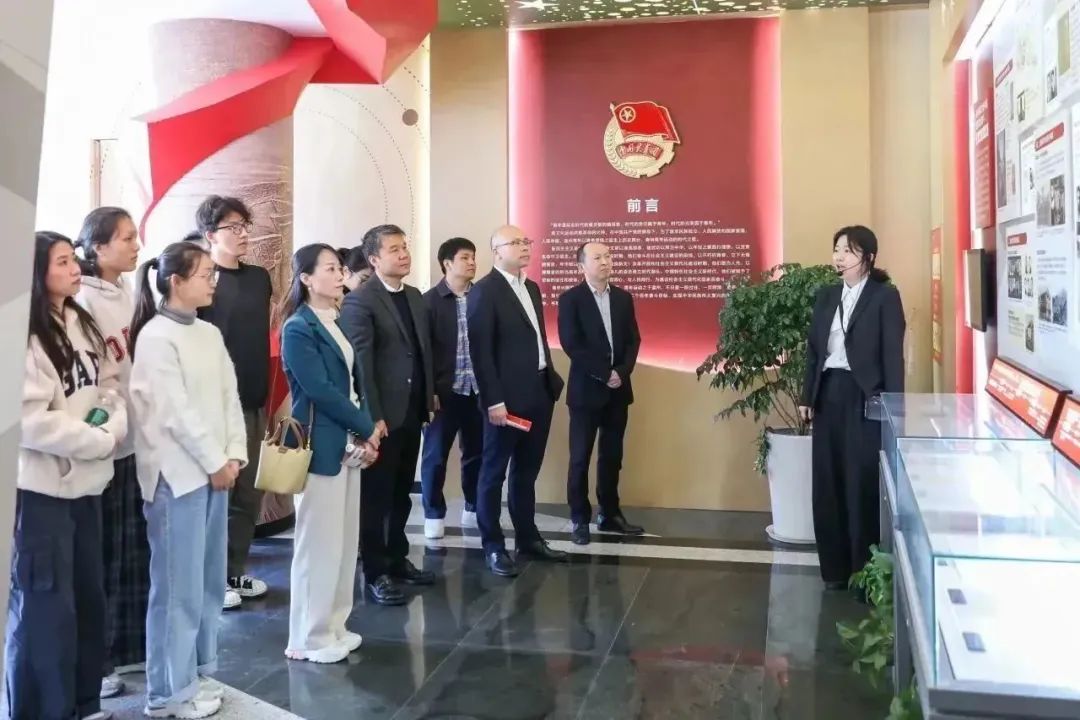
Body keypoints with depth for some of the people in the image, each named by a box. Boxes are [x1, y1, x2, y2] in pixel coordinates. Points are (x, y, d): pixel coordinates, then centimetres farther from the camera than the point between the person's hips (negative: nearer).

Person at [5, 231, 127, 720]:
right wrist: (100, 441, -14)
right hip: (41, 488, -8)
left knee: (89, 598, 16)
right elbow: (30, 421, -21)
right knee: (45, 607, 0)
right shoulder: (24, 338, -15)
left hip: (86, 481, 8)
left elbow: (109, 382, 12)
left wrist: (115, 426, -8)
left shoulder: (82, 325, 10)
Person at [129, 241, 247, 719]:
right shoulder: (155, 336, -10)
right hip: (177, 474, -7)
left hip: (214, 470, 8)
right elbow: (174, 411, -14)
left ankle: (197, 675, 27)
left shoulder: (210, 333, 12)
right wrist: (215, 462, -10)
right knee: (179, 585, -1)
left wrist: (234, 456, -1)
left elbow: (230, 398, 10)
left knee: (208, 581, 13)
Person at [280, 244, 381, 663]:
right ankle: (309, 638, 11)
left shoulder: (339, 323, 12)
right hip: (320, 446, -8)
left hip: (349, 443, 8)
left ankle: (332, 626, 25)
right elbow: (320, 390, -18)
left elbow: (355, 382, 11)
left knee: (344, 539, 13)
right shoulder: (298, 328, -12)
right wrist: (367, 428, -10)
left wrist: (364, 434, -2)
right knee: (319, 542, -1)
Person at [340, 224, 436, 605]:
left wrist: (429, 400, 11)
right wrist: (372, 416, -19)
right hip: (383, 416, -7)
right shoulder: (359, 301, -11)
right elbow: (359, 363, -16)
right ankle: (375, 573, 13)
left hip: (412, 412, 7)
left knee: (401, 493, 16)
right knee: (376, 496, 4)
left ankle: (398, 559, 29)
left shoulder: (415, 297, 13)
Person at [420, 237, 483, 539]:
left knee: (476, 452, 12)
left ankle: (473, 508, 29)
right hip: (444, 391, -3)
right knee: (436, 455, 6)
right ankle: (434, 514, 20)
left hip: (479, 390, 3)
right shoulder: (430, 300, -4)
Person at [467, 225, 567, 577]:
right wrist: (494, 400, -19)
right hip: (507, 397, -7)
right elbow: (480, 351, -15)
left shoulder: (532, 288, 15)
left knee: (527, 472, 16)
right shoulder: (484, 290, -9)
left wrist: (551, 379, 10)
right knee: (494, 472, 4)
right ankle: (493, 546, 13)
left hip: (539, 393, 7)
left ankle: (528, 538, 27)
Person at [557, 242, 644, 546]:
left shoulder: (623, 298, 10)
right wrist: (604, 374, -14)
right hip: (586, 390, -4)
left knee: (612, 457, 10)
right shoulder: (570, 299, -5)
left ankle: (610, 514, 20)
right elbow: (571, 344, -12)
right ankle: (579, 520, 9)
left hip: (618, 389, 4)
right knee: (580, 458, 1)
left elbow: (633, 340, 7)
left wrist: (621, 373, -9)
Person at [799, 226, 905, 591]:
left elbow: (893, 354, -7)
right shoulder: (826, 295, 13)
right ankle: (835, 567, 19)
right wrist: (807, 397, 10)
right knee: (828, 482, 8)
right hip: (828, 395, 5)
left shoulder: (885, 296, -3)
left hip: (864, 398, -5)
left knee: (863, 483, -1)